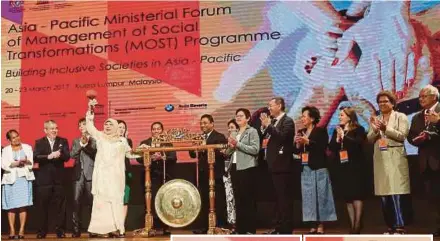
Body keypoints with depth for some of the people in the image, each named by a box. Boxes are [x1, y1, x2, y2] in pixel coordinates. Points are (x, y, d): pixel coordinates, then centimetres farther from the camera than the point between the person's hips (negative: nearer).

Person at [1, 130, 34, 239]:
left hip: (25, 179, 0)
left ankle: (21, 231, -7)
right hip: (11, 179, 0)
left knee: (23, 205, -7)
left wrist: (27, 161, -13)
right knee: (11, 206, -4)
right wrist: (16, 163, -13)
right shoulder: (6, 150, 11)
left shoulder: (27, 147, 15)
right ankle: (12, 231, -3)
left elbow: (32, 162, 8)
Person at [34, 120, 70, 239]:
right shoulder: (39, 142, 6)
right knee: (43, 206, 5)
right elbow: (35, 157, -9)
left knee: (60, 206, 2)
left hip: (58, 178, 0)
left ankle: (60, 230, 9)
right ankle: (42, 231, 15)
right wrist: (49, 156, -23)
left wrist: (59, 155, -25)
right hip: (44, 179, 0)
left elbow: (67, 156, -5)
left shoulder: (63, 141, 7)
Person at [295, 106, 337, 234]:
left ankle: (321, 226, 0)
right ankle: (313, 225, 10)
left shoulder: (321, 131, -3)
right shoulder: (301, 132, 14)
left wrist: (308, 142, -18)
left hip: (319, 168, -6)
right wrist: (298, 144, -5)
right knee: (309, 197, 4)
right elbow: (296, 151, 14)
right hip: (305, 169, 6)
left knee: (320, 195, -4)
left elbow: (323, 147, -14)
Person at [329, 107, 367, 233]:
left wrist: (344, 137, -15)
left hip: (356, 167, -5)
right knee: (348, 196, 6)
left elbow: (359, 143, -18)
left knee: (357, 194, -7)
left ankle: (357, 225, -3)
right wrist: (337, 139, -11)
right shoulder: (337, 130, 12)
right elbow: (331, 148, 5)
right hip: (343, 168, 5)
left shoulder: (358, 129, -2)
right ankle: (352, 225, 12)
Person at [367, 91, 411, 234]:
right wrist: (375, 130, -11)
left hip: (395, 159, -4)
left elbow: (402, 136, -9)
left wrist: (386, 129, -19)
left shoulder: (401, 117, 4)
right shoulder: (375, 119, 15)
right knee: (384, 194, 4)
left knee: (396, 193, -11)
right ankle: (390, 227, 12)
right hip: (380, 159, 5)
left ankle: (400, 227, -7)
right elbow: (369, 139, 8)